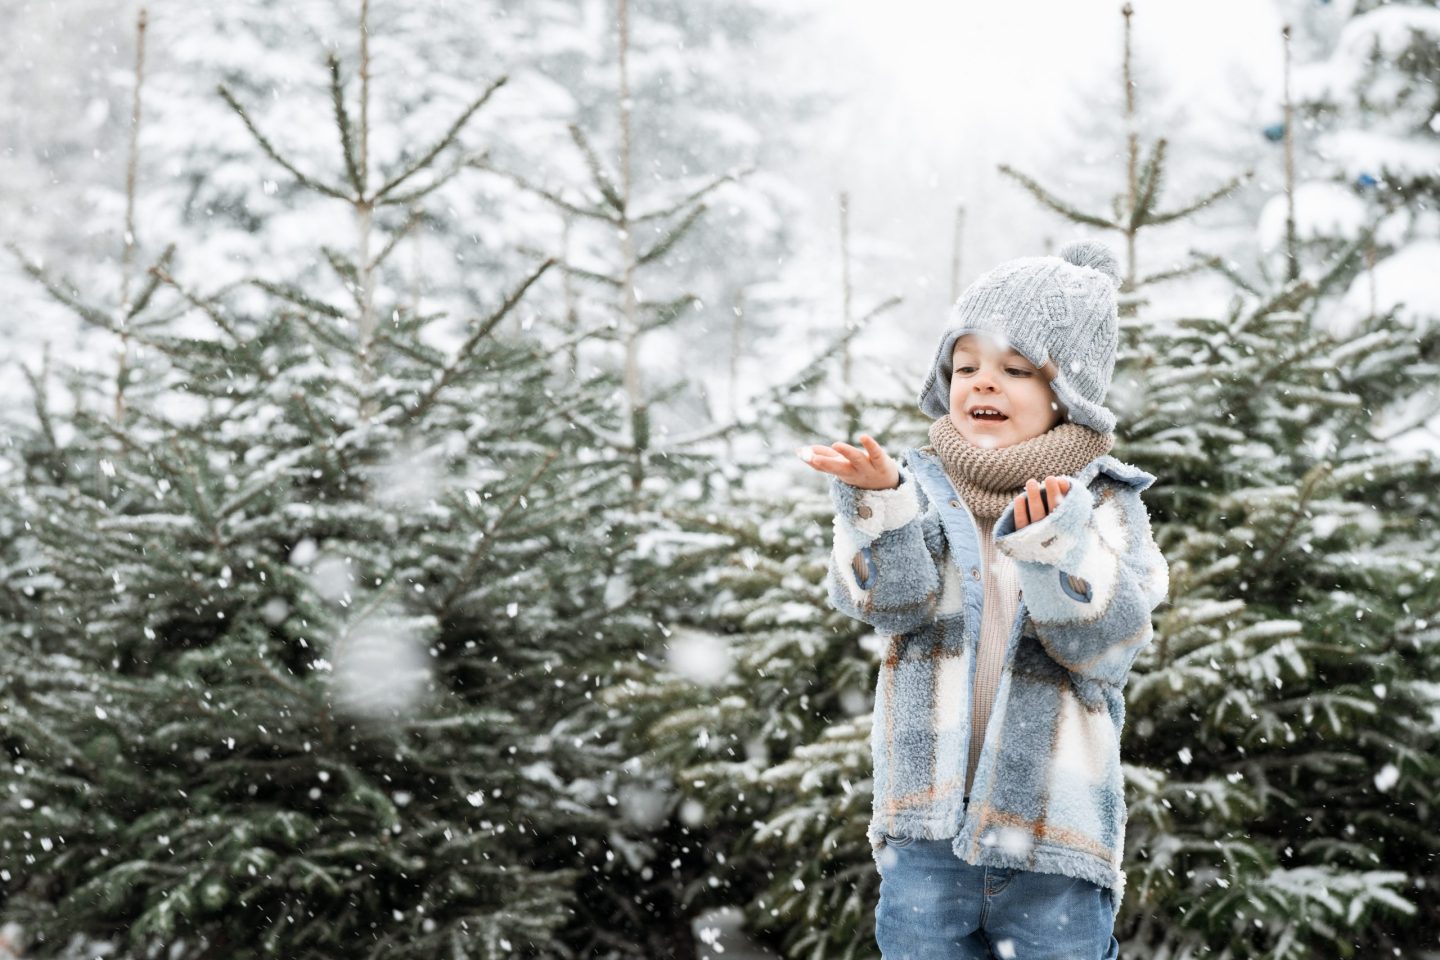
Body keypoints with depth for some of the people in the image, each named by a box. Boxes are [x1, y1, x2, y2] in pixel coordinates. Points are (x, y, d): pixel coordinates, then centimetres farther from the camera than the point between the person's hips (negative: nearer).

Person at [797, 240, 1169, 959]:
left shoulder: (1104, 505, 1)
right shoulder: (922, 488, 5)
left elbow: (1108, 639, -12)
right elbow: (891, 602, -11)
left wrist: (1054, 543, -28)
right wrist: (878, 504, -27)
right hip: (926, 829, 1)